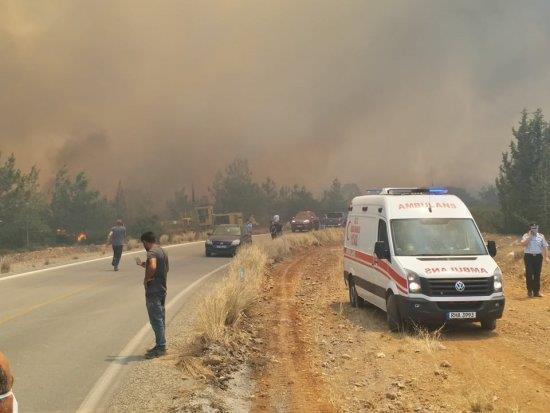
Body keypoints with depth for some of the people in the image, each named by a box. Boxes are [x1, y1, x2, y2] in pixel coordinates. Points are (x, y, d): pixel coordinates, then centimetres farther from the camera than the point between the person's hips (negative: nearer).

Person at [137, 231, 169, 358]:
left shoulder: (152, 252, -17)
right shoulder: (162, 251, 13)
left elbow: (152, 267, -36)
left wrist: (146, 279, -19)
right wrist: (144, 265, 26)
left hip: (153, 291, -10)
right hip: (162, 289, 10)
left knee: (156, 319, -5)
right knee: (160, 318, 15)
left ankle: (160, 347, -2)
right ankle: (161, 345, 21)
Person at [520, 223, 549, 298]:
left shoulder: (541, 236, 10)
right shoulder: (526, 236, 2)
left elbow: (545, 246, 9)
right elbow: (523, 244, -15)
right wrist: (530, 236, -14)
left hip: (538, 256, 2)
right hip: (528, 256, -2)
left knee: (537, 274, 3)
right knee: (529, 274, -2)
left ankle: (536, 291, 9)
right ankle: (529, 291, 6)